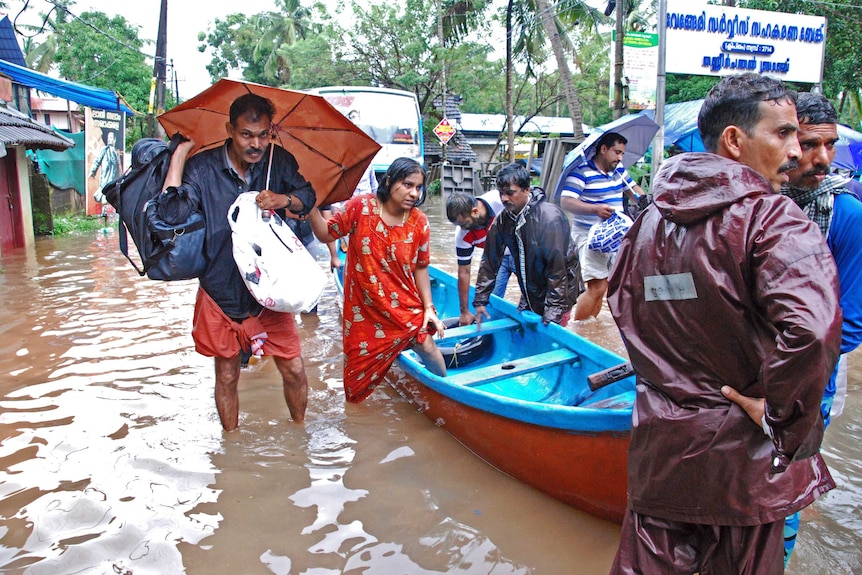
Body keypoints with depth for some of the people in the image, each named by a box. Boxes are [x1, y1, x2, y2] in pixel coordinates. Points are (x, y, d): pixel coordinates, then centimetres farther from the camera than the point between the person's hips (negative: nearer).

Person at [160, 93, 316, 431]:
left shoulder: (280, 162, -2)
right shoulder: (202, 167, -10)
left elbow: (308, 198, 7)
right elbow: (173, 213, -22)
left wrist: (284, 199, -14)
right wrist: (179, 154, -19)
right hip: (220, 292, -1)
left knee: (293, 369, 5)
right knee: (227, 376, 14)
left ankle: (299, 429, 32)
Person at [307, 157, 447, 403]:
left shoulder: (419, 222, -9)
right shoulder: (360, 207, -14)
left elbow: (420, 268, -2)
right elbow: (326, 234, -7)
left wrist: (428, 307, -4)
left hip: (405, 304, 1)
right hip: (365, 305, -1)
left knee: (427, 346, -4)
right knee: (362, 359, 10)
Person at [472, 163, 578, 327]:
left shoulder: (550, 218, -26)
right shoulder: (502, 220, -6)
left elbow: (557, 268, -26)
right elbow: (490, 261, 1)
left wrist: (553, 311, -25)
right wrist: (480, 300, -1)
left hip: (557, 294, -6)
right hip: (529, 295, 6)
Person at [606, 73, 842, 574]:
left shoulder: (651, 219, 4)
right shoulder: (772, 218, -17)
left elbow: (622, 303, 13)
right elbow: (812, 329, -31)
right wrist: (783, 421, -17)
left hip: (660, 445, 5)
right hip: (741, 455, -4)